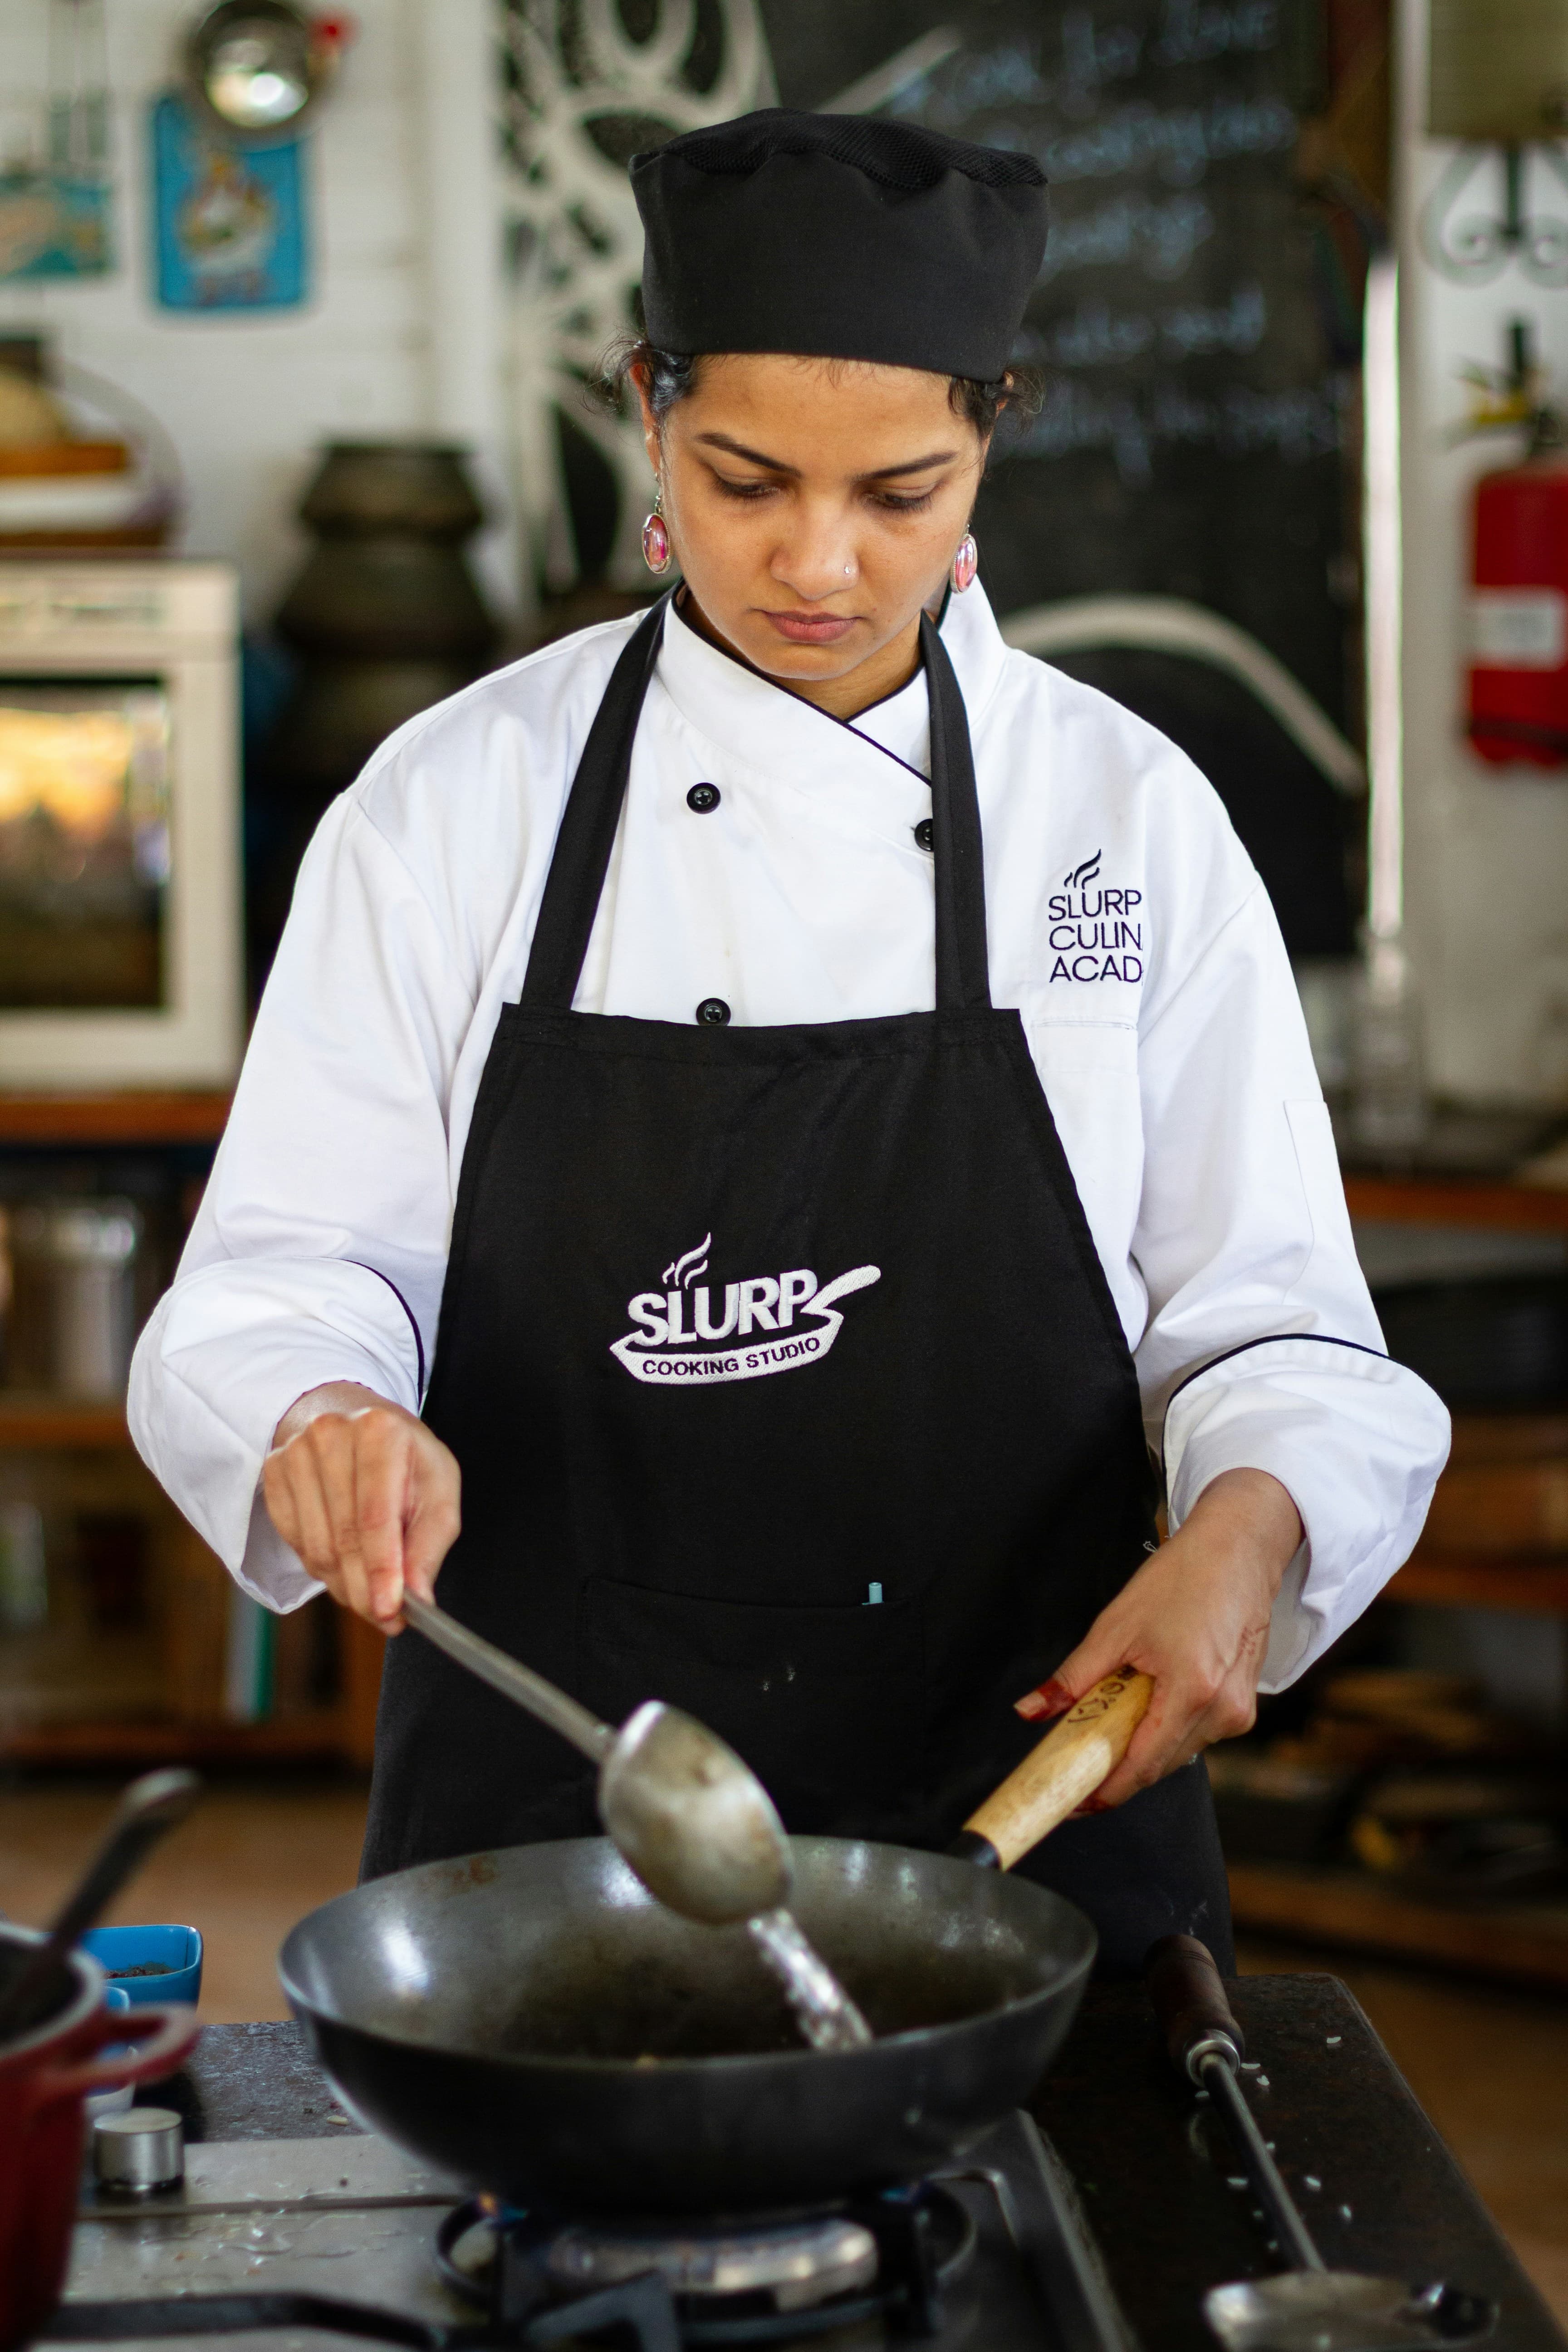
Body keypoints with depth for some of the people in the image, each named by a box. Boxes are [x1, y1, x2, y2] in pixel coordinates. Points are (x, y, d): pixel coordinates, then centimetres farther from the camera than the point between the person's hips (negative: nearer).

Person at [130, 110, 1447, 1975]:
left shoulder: (1128, 810, -2)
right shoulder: (450, 804, -3)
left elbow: (1269, 1321, -1)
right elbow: (286, 1275, -4)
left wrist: (1243, 1533, -21)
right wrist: (327, 1420, -26)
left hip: (1026, 1802, 1)